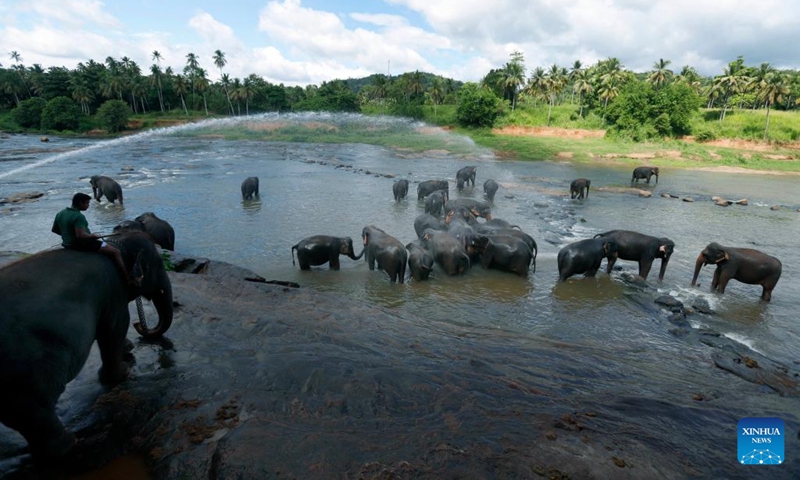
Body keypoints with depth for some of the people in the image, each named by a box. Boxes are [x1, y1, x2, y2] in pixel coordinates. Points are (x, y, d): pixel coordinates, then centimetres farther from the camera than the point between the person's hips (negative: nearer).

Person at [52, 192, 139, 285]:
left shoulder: (60, 213, 4)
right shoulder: (78, 216, -25)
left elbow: (54, 230, 14)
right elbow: (81, 235, -33)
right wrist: (94, 236, -16)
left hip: (67, 244, 10)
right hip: (82, 245, -10)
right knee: (116, 252, -7)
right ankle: (129, 279, -9)